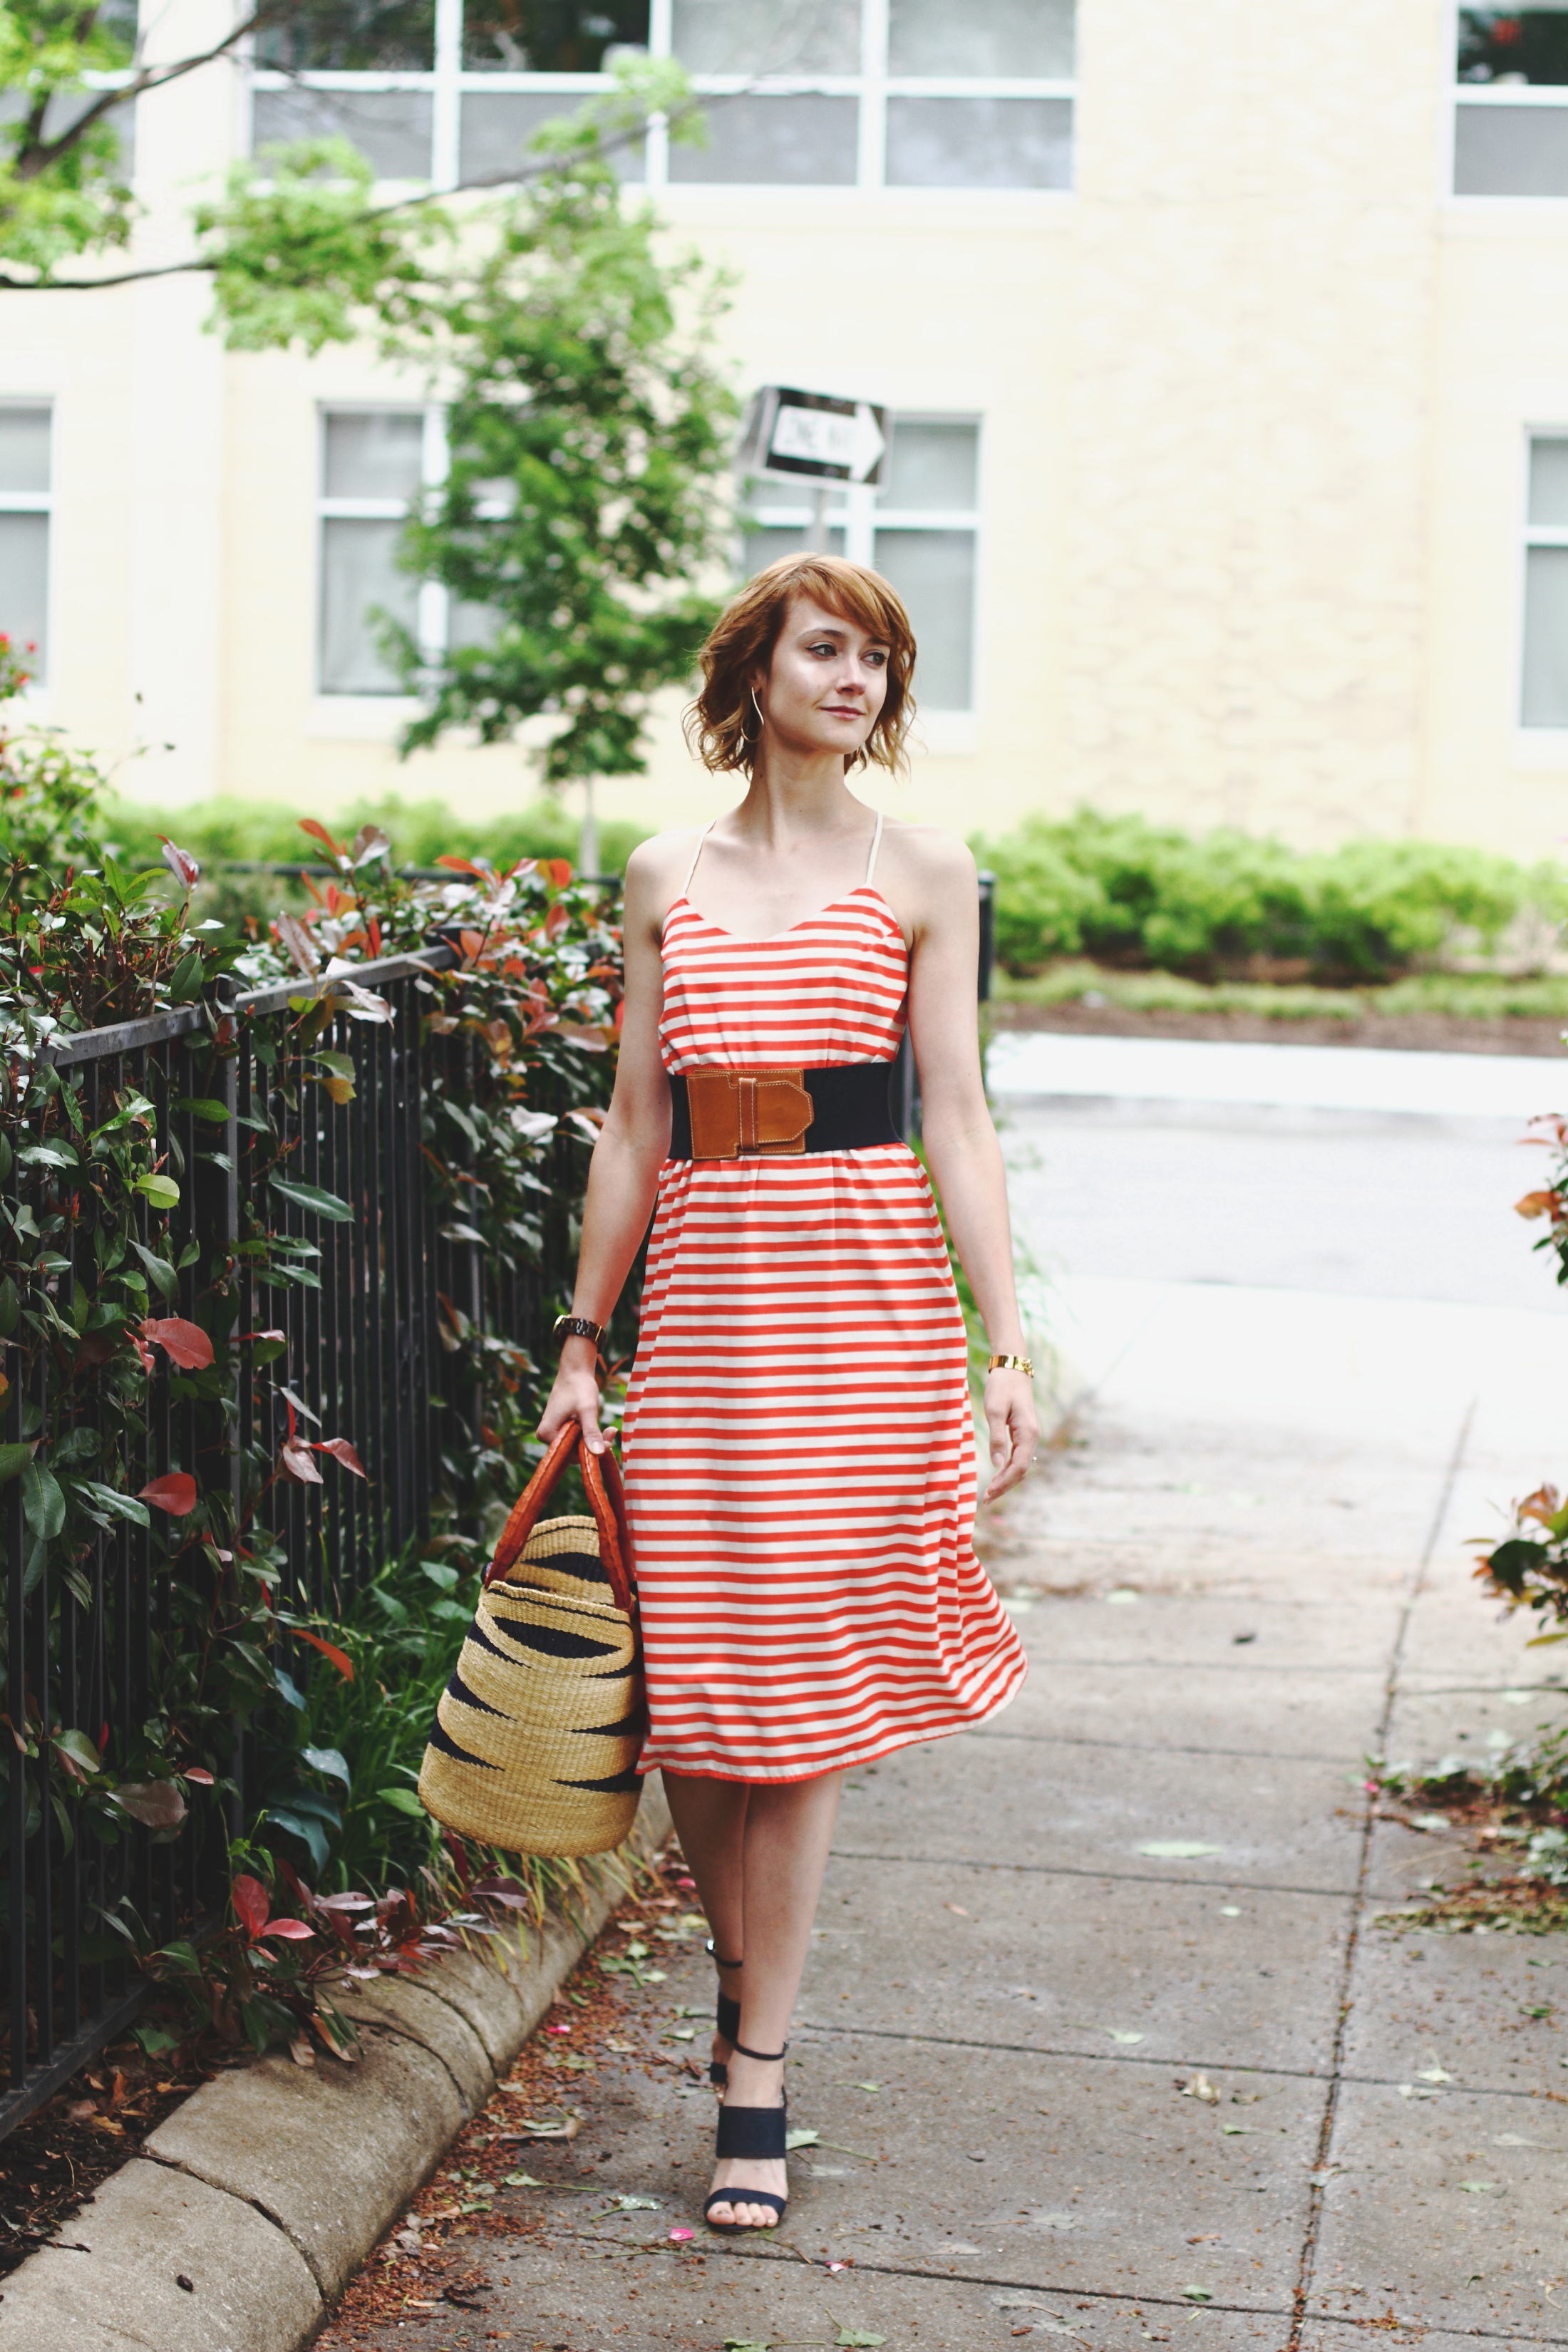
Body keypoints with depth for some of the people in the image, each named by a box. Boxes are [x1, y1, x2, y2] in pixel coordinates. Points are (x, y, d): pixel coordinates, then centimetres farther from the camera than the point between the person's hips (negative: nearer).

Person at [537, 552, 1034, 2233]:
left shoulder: (920, 877, 5)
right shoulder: (666, 880, 12)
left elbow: (957, 1119, 1)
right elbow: (636, 1126, 14)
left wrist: (1006, 1348, -6)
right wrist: (584, 1336, 11)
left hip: (864, 1279, -2)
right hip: (701, 1283, 2)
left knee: (795, 1672, -3)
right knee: (683, 1669, 0)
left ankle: (756, 2069, 7)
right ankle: (745, 1972, 28)